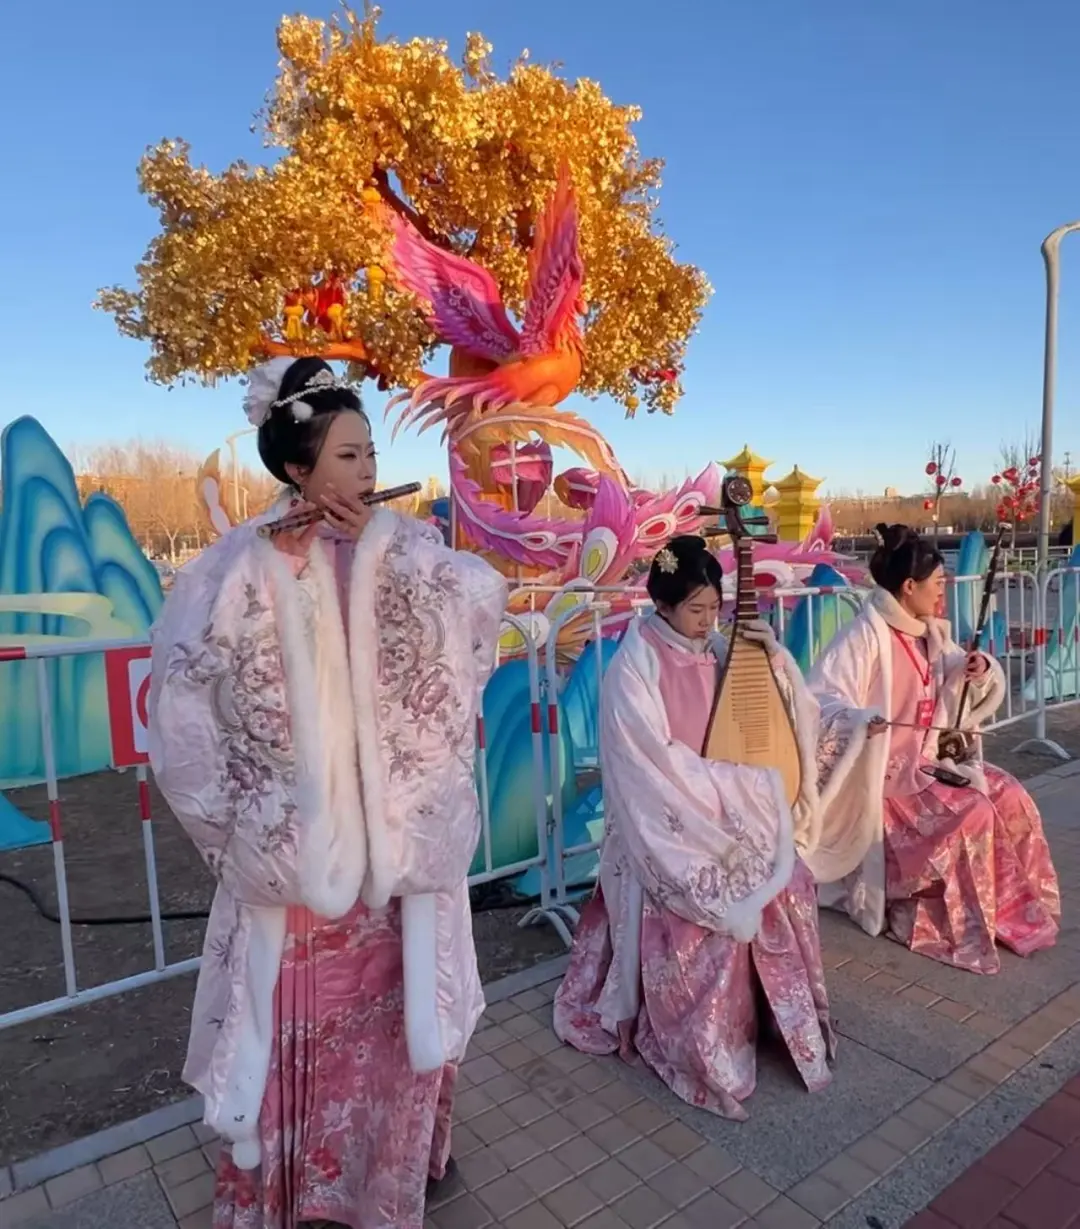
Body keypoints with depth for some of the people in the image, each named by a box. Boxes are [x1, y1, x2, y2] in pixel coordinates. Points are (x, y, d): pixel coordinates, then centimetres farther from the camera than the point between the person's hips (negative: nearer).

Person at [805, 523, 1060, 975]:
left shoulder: (930, 633, 5)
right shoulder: (865, 636, -21)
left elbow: (953, 685, 18)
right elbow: (820, 701, -26)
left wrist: (978, 670, -5)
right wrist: (862, 721, -43)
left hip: (929, 759, 9)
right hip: (886, 771, -8)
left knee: (1010, 797, -1)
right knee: (972, 813, -21)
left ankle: (1008, 907, 15)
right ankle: (955, 921, -1)